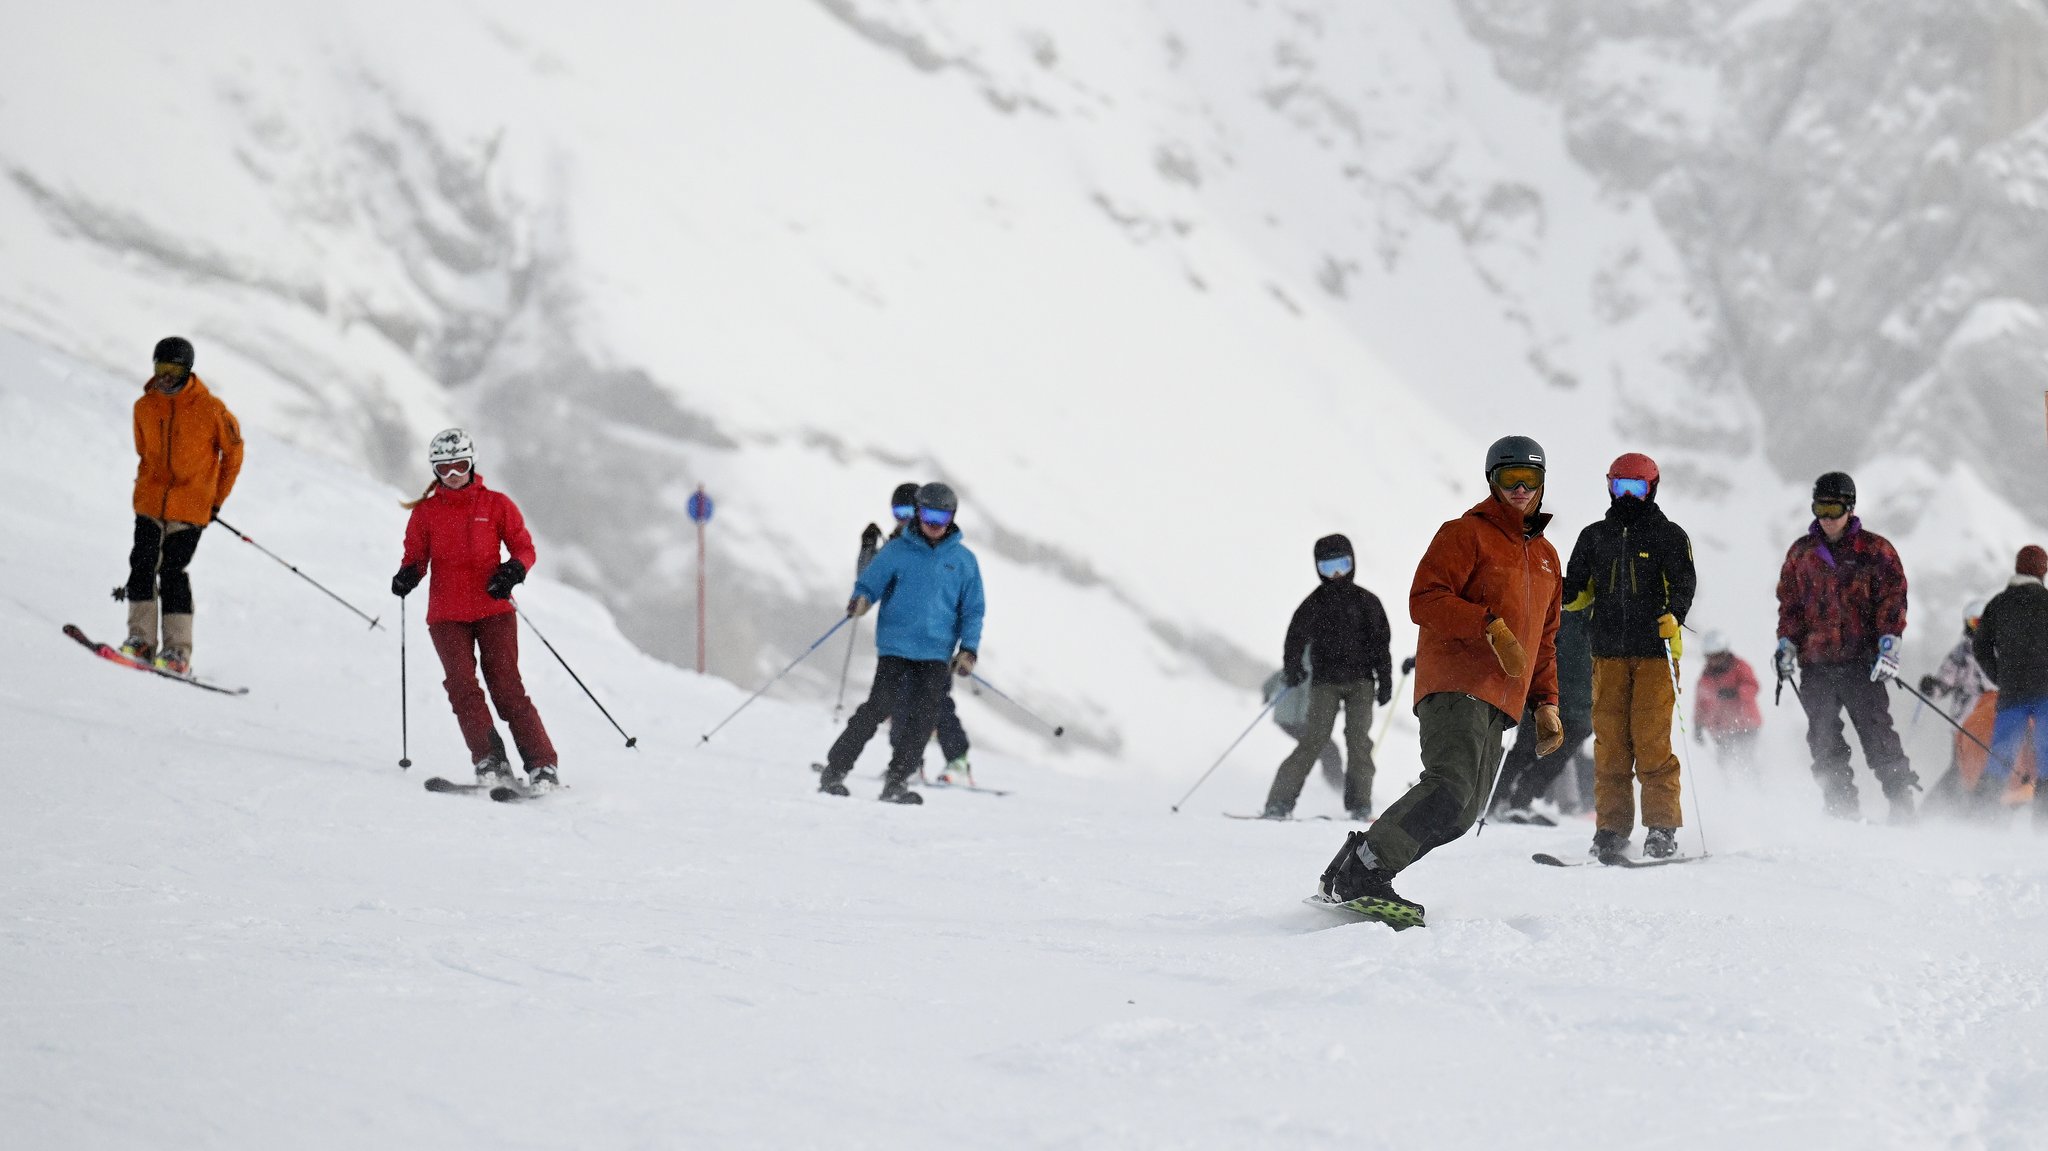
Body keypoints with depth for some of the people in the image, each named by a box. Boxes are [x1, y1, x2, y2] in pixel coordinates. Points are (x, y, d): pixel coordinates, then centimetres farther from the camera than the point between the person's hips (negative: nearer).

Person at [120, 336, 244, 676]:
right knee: (143, 564, -7)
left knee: (172, 572, -9)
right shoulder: (145, 407, 4)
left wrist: (216, 500, 4)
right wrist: (148, 487, 16)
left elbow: (233, 453, 3)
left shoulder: (210, 409, -8)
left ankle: (178, 652, -6)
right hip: (150, 503, 4)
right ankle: (141, 640, -1)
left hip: (191, 507, -4)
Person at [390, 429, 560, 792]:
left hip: (493, 610, -2)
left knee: (506, 686, -9)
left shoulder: (497, 505, 4)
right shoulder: (425, 513, 9)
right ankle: (490, 762, -14)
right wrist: (407, 576, -12)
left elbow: (524, 547, 6)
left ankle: (542, 765, -8)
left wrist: (514, 569, -15)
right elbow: (416, 557, 11)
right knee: (461, 685, -14)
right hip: (446, 616, 2)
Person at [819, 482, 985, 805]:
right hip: (895, 647, -2)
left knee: (922, 720, -4)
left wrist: (968, 650, 0)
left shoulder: (964, 560, 9)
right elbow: (869, 584, 6)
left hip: (936, 655, 2)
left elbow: (973, 610, 12)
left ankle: (896, 782, 5)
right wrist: (861, 600, -18)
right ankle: (834, 771, -3)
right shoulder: (897, 551, 4)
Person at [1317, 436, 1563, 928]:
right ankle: (1363, 874, -24)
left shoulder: (1546, 556, 24)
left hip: (1498, 702, 8)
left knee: (1461, 813, -1)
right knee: (1451, 786, -25)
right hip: (1456, 685, -8)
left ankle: (1356, 863, 4)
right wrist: (1490, 625, -21)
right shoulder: (1465, 534, 0)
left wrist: (1546, 702, 21)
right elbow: (1424, 600, -12)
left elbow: (1544, 640, 31)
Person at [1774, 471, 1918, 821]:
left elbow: (1893, 595, 0)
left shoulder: (1874, 549, 4)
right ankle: (1842, 812, 2)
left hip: (1861, 660, -4)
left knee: (1878, 737, -9)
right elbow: (1789, 601, 18)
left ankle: (1903, 807, -6)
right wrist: (1786, 642, 5)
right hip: (1816, 664, 4)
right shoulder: (1801, 552, 14)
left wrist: (1889, 641, -12)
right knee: (1824, 743, -1)